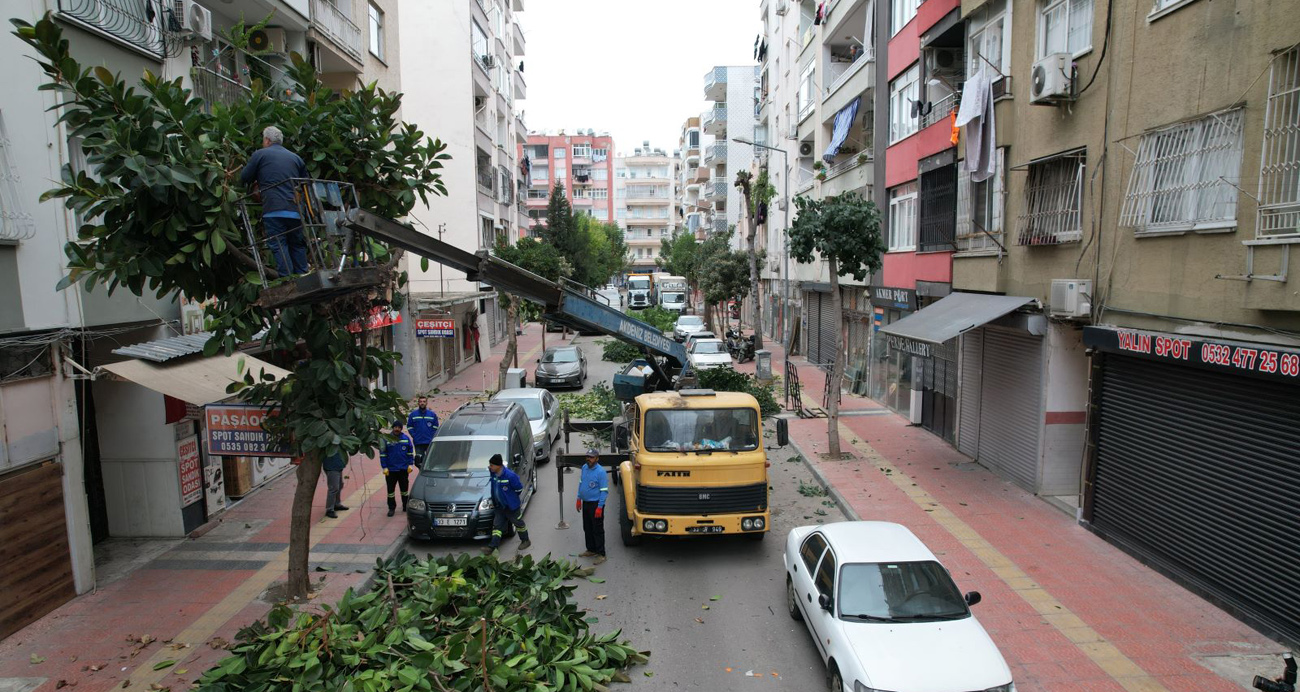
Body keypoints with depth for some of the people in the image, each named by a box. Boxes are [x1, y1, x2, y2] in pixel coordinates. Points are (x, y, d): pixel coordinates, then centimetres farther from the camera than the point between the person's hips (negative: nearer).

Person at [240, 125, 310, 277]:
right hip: (296, 210, 4)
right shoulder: (296, 157, 19)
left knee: (279, 246, -4)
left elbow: (244, 178, 10)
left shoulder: (260, 154, 7)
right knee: (298, 246, 10)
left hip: (274, 210, -4)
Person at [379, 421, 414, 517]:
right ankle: (391, 508, 13)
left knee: (404, 488, 12)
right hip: (391, 470, -1)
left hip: (404, 469, 1)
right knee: (390, 489, 3)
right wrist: (384, 467, -5)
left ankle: (405, 506, 26)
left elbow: (410, 452, 8)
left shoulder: (406, 438, 1)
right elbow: (383, 454, -1)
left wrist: (410, 464, 2)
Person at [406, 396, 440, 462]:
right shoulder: (412, 414, 7)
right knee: (419, 458, -4)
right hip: (418, 443, 0)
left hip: (430, 442, 0)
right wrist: (414, 436, -4)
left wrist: (432, 437, -4)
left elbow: (435, 428, 7)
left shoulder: (432, 414, 8)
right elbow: (409, 427, 7)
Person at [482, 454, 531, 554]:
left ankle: (525, 541, 30)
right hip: (500, 506, 6)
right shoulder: (493, 473, -7)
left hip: (512, 506, -6)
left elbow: (519, 488, -14)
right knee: (497, 525, 6)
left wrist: (511, 497, -2)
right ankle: (492, 546, 8)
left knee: (518, 523, 11)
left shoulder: (510, 476, -28)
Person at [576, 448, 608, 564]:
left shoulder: (600, 471, -18)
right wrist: (579, 499, 15)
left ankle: (601, 554, 8)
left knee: (597, 530, -1)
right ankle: (591, 550, 33)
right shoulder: (584, 467, 4)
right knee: (587, 528, 18)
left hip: (595, 504, -8)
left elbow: (604, 491, -17)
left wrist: (599, 507, -19)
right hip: (585, 503, 8)